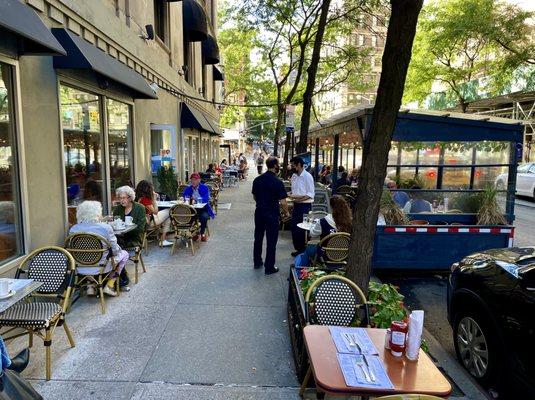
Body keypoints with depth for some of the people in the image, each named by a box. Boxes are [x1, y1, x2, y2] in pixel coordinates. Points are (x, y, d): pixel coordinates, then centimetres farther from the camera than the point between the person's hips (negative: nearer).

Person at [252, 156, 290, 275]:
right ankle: (269, 267, 12)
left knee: (258, 238, 18)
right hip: (272, 214, -6)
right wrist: (286, 212, 1)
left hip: (259, 212, 6)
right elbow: (283, 202, -17)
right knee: (271, 241, 4)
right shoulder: (278, 182, -17)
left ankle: (257, 262, 32)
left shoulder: (257, 180, 0)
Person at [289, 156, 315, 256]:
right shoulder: (294, 176, 9)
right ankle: (298, 248, 25)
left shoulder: (307, 176, -13)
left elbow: (311, 194, -14)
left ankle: (304, 249, 14)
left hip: (305, 205, -7)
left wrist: (300, 198, -24)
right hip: (296, 205, 7)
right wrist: (291, 195, -3)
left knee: (302, 228, -1)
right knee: (294, 227, 11)